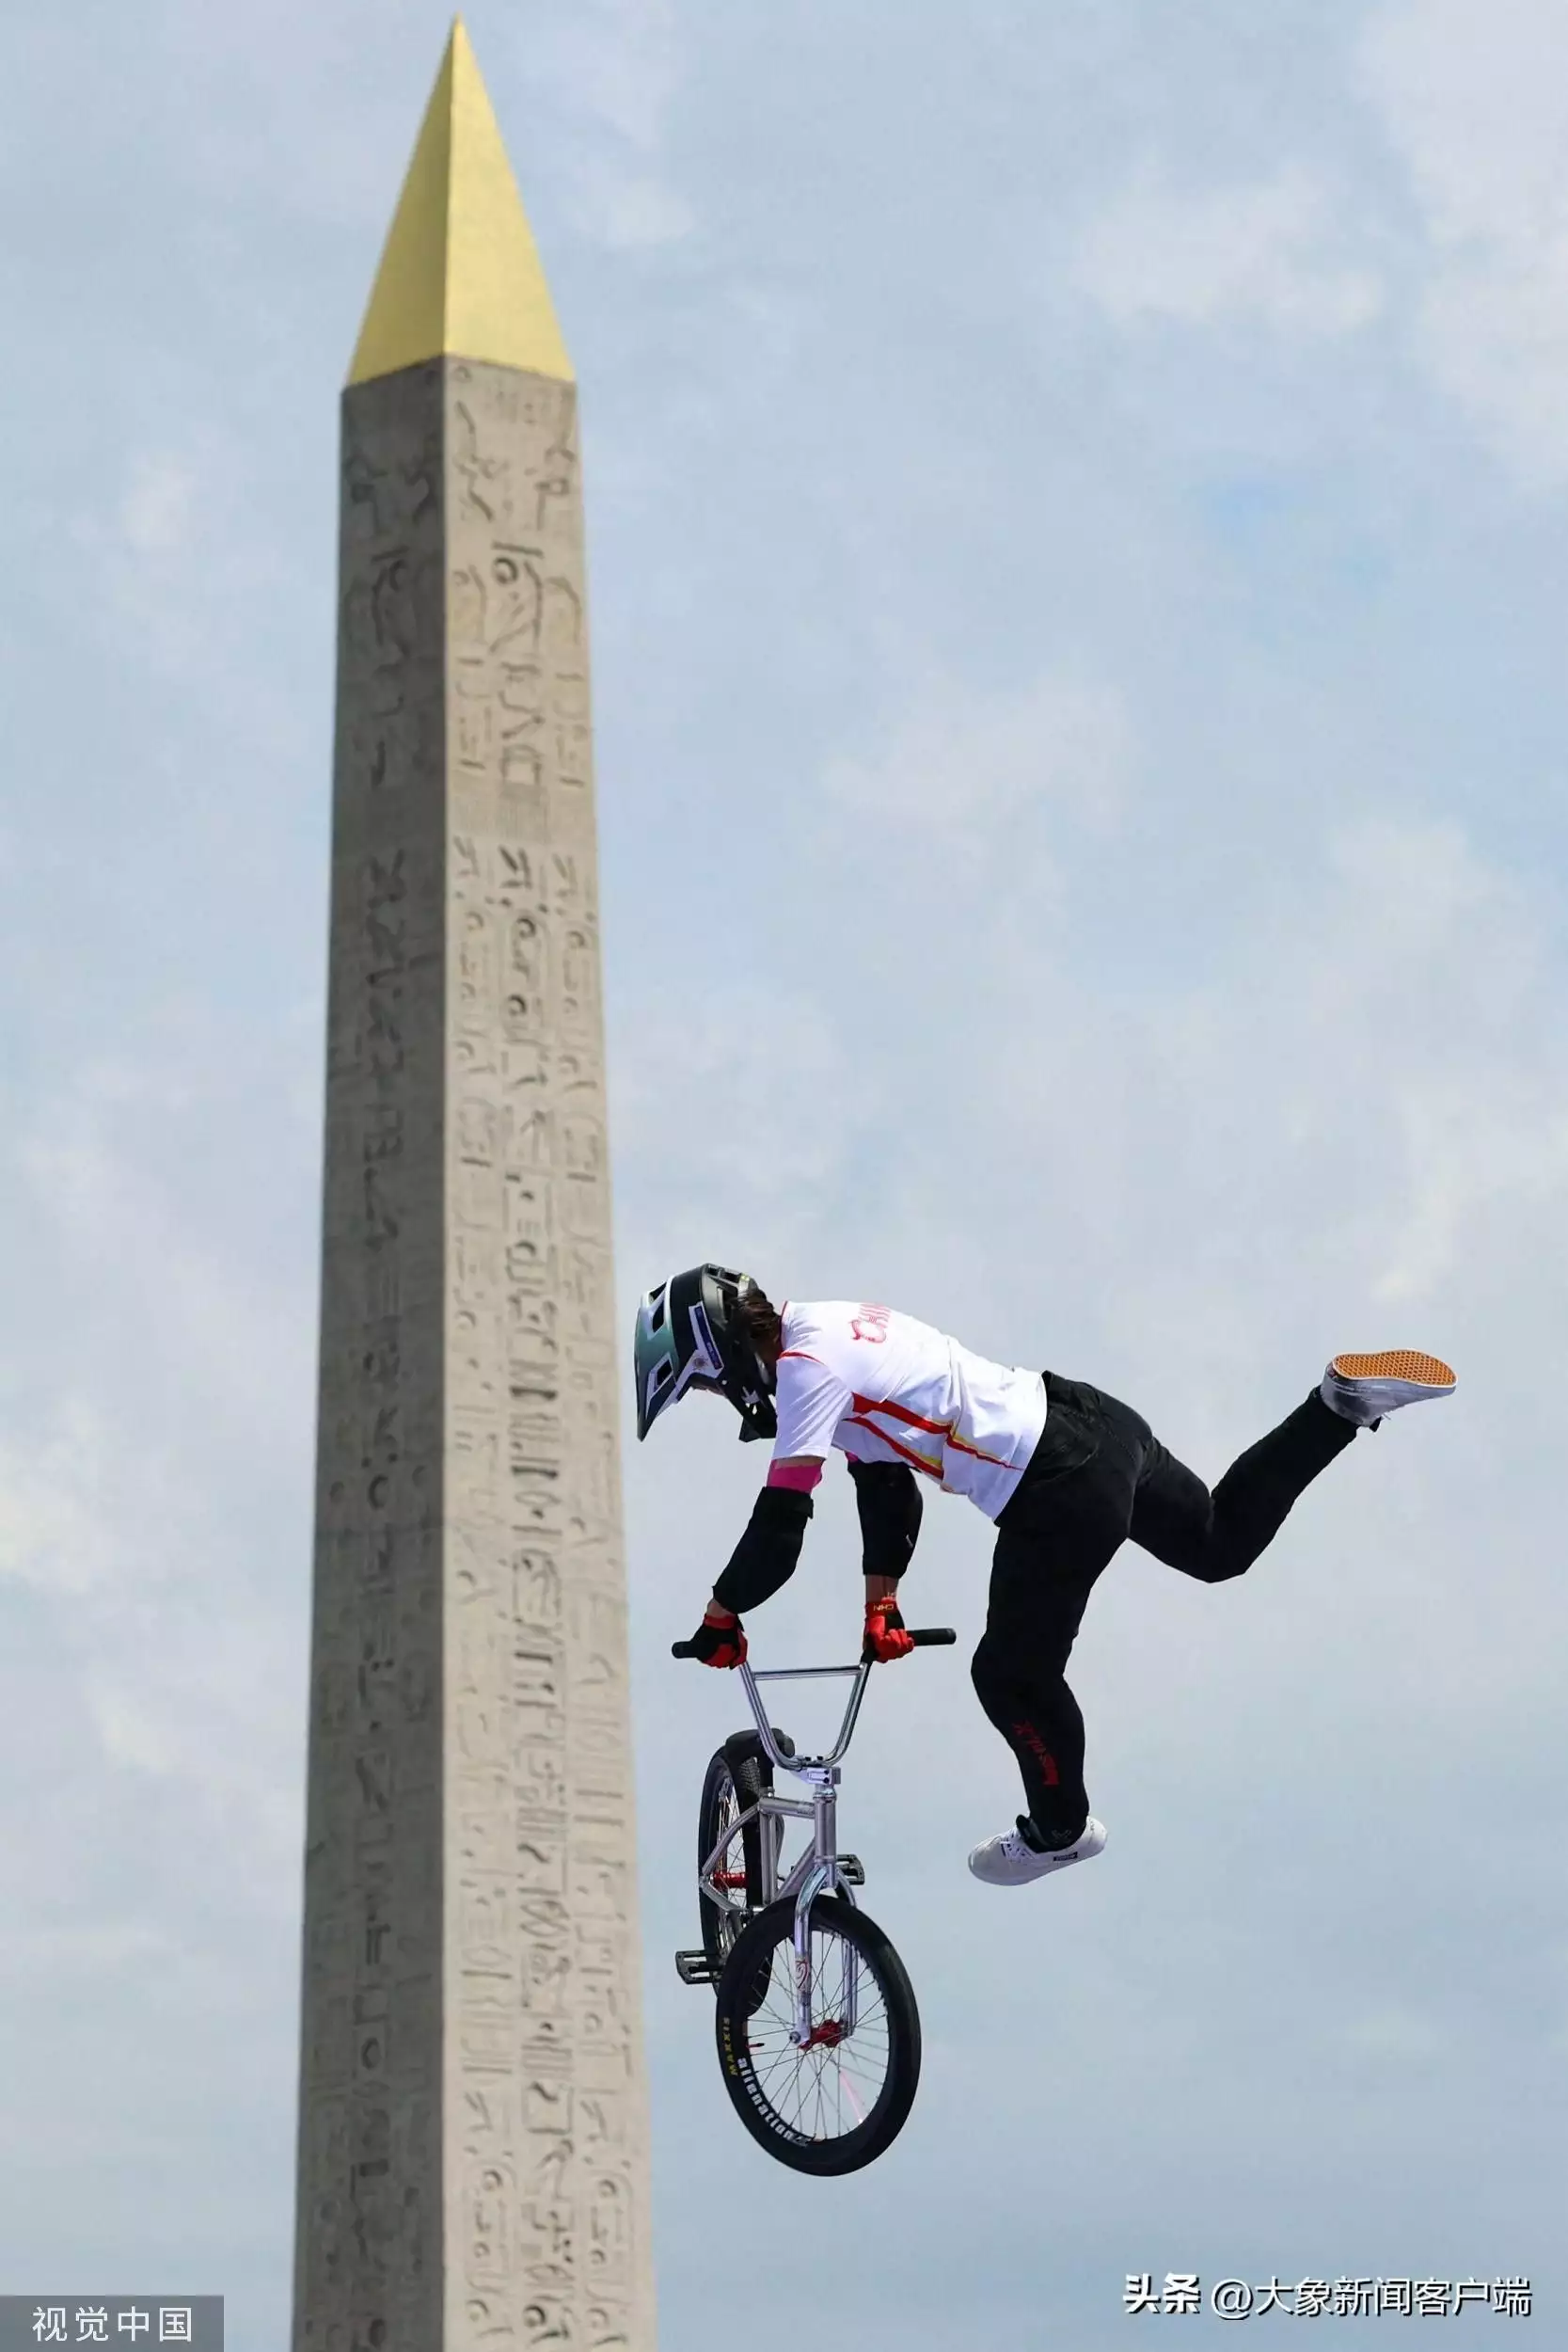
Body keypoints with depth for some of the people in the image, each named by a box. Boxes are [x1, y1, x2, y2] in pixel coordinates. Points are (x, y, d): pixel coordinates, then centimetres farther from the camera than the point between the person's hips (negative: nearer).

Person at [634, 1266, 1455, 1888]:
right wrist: (881, 1604, 21)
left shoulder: (807, 1368, -17)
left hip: (1061, 1495, -10)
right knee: (1219, 1542, 27)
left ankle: (1059, 1828, 27)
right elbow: (884, 1482, 20)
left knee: (1013, 1674, 7)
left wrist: (721, 1617, -4)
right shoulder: (825, 1328, 12)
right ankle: (1342, 1401, 18)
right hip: (1090, 1419, 10)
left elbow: (779, 1527, -19)